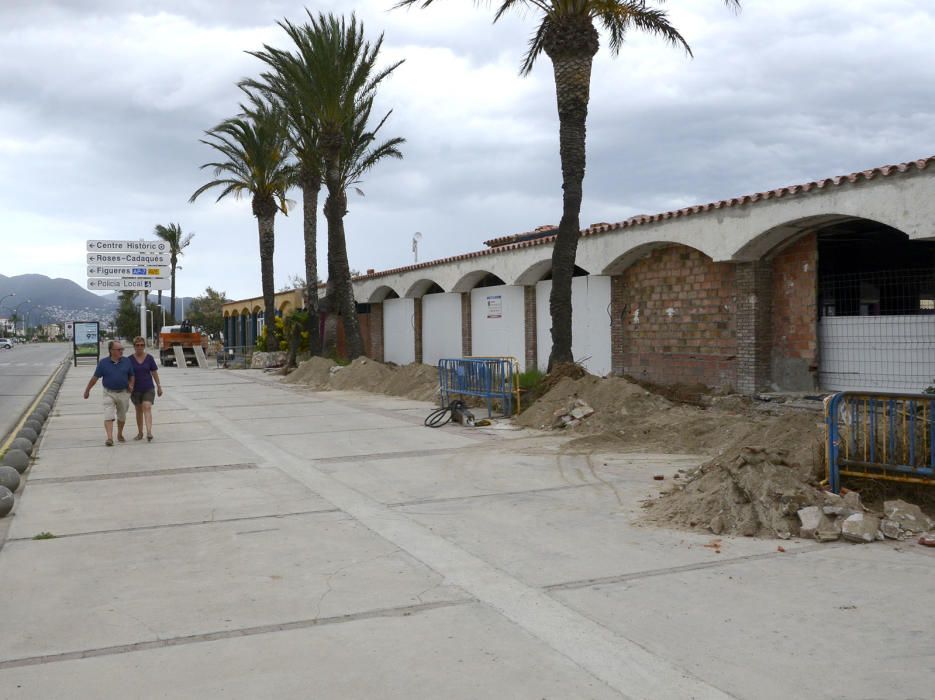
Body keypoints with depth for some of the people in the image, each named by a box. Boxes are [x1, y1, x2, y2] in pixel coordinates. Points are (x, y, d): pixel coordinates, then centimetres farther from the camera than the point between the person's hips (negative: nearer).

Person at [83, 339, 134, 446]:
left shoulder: (126, 361, 0)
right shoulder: (103, 363, -6)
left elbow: (132, 376, 10)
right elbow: (95, 378, 0)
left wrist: (131, 385, -8)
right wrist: (87, 390, 3)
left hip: (123, 393, 2)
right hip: (109, 393, -2)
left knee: (122, 416, 16)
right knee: (108, 416, -14)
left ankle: (120, 435, 35)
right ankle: (109, 438, -20)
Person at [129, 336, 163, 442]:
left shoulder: (149, 358, 0)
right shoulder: (130, 359, -1)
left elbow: (154, 373, 5)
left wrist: (159, 386, 6)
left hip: (148, 388, -1)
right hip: (135, 389, 1)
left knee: (147, 408, -16)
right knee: (139, 410, 12)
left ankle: (149, 432, -26)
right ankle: (140, 433, 25)